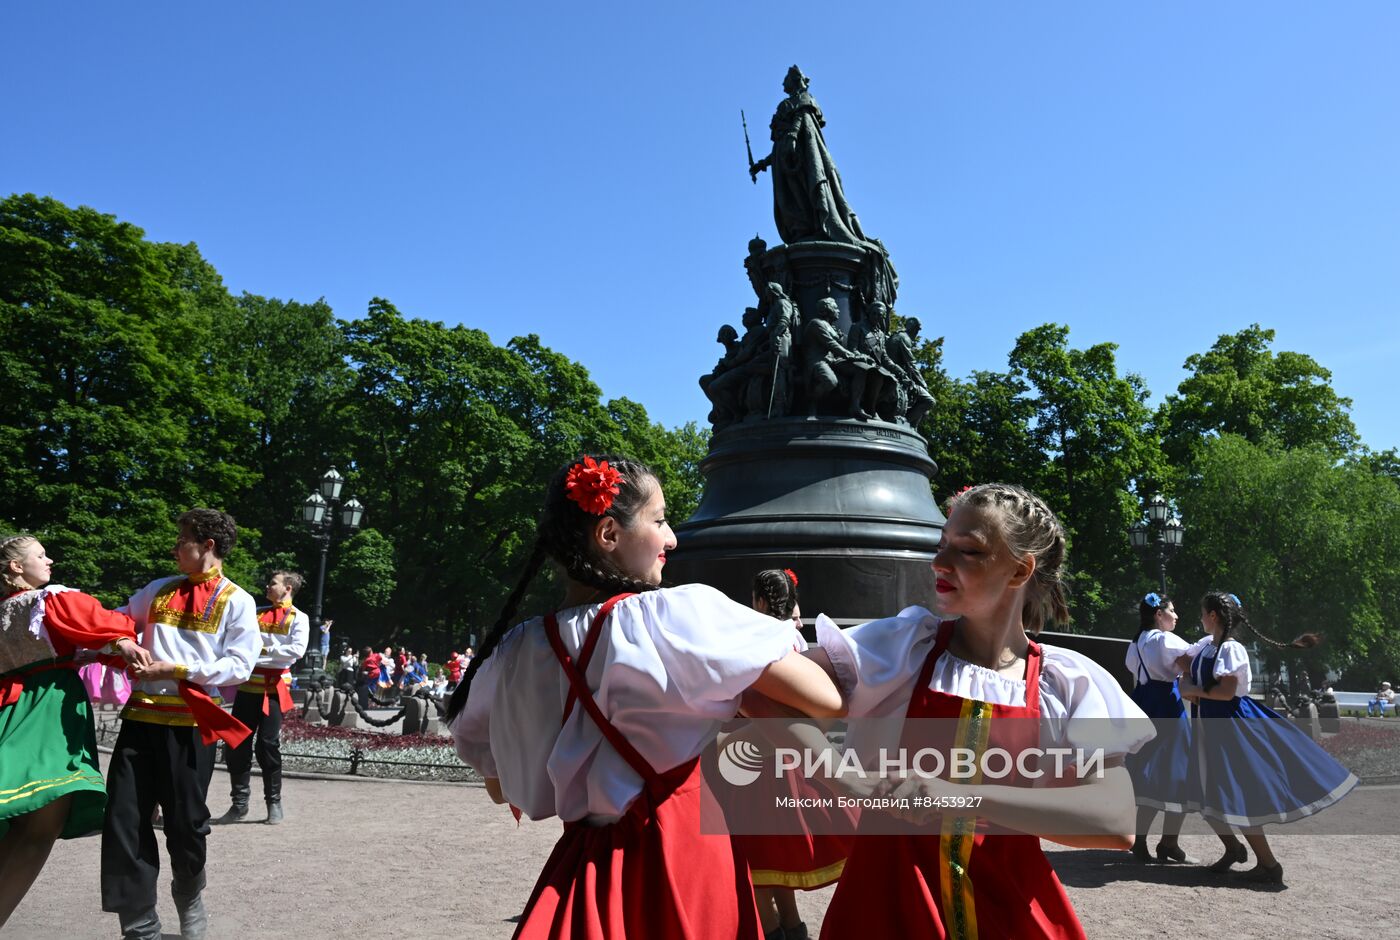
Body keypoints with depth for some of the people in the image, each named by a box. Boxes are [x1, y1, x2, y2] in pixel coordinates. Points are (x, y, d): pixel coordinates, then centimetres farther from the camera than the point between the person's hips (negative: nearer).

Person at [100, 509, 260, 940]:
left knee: (185, 823, 7)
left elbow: (239, 667, -9)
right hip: (142, 715, 4)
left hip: (191, 722, -4)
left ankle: (190, 900, 35)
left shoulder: (236, 601, 0)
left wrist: (176, 670, -15)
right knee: (125, 822, 1)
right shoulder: (159, 590, 14)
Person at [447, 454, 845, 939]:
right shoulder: (682, 614, -19)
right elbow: (826, 699, -14)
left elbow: (499, 787, 11)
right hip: (686, 860, -4)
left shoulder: (512, 652, -4)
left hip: (582, 867, 4)